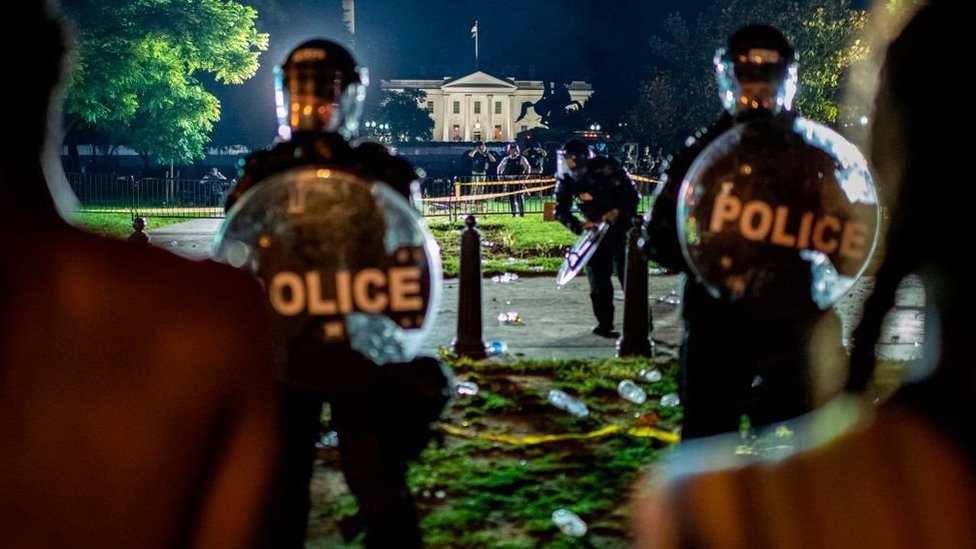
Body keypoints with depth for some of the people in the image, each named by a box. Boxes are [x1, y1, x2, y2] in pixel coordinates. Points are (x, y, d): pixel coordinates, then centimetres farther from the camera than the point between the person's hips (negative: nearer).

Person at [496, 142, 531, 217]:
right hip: (509, 181, 3)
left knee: (520, 197, -10)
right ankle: (514, 213, 10)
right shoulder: (506, 159, 11)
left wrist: (526, 175, -9)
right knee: (511, 198, 3)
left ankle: (522, 213, -6)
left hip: (519, 181, -3)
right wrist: (500, 175, 11)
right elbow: (499, 168, 22)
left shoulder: (521, 159, 2)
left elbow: (528, 167, 1)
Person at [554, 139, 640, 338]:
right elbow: (561, 210, -7)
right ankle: (604, 323, 12)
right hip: (595, 228, 5)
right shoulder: (566, 180, -9)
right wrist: (579, 226, -22)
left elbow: (632, 195, -17)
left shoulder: (608, 168, -22)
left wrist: (616, 212, -31)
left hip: (620, 225, -5)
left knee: (625, 271, -13)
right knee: (598, 277, 3)